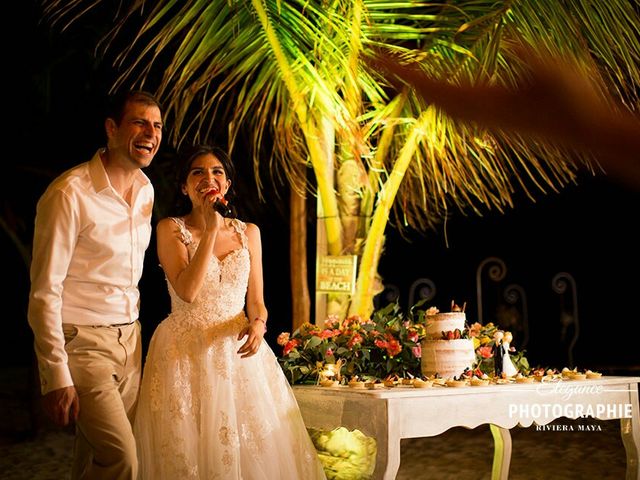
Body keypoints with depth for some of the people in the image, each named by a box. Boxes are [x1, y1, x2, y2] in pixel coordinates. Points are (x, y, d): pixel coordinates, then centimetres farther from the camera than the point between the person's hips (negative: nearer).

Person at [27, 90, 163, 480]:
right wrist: (56, 375, -18)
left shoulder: (146, 190, 7)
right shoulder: (69, 193, -16)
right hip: (82, 341, -7)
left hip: (129, 338, 7)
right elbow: (45, 291, -16)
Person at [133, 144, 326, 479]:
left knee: (254, 449, 4)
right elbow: (187, 291, -16)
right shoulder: (170, 229, -2)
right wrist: (210, 229, -16)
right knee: (187, 450, 1)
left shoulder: (248, 232, 8)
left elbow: (256, 300, 9)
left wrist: (258, 324, -13)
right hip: (186, 354, -3)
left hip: (239, 351, 3)